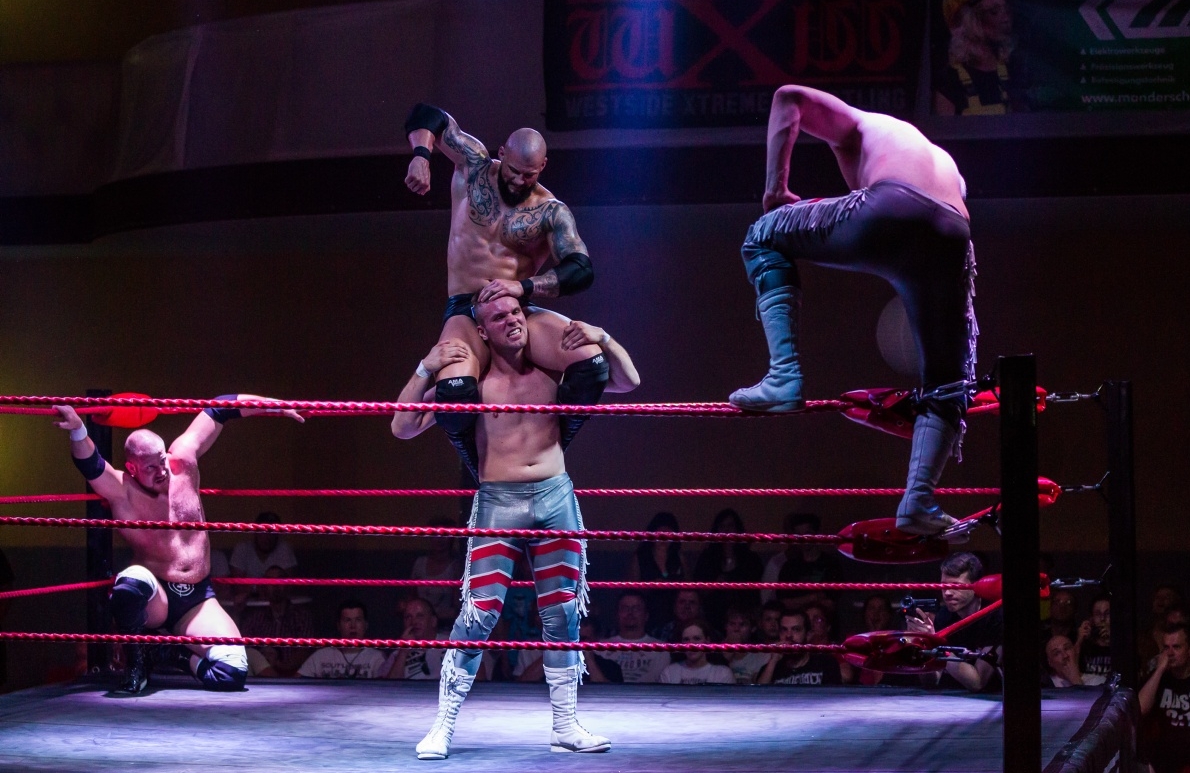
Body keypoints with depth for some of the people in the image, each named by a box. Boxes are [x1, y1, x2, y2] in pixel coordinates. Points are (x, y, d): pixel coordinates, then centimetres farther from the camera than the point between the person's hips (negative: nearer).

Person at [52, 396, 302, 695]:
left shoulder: (182, 461, -2)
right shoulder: (122, 491, -12)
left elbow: (218, 410, 6)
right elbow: (91, 465, -33)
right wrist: (77, 430, -54)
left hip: (197, 599, 3)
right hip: (154, 599, -3)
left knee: (232, 674, -17)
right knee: (130, 584, -41)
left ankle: (177, 654, 17)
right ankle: (136, 662, -11)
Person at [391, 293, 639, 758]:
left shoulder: (553, 372, 6)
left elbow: (628, 382, 10)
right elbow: (403, 428, -5)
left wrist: (603, 340, -7)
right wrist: (426, 369, -16)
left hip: (556, 499, 3)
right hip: (497, 505, -2)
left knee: (562, 617, 5)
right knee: (478, 618, -9)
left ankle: (565, 728, 14)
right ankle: (442, 728, -2)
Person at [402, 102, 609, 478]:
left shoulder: (551, 212, -2)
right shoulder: (475, 166, 2)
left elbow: (581, 270, -13)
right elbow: (427, 116, 9)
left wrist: (523, 287, -28)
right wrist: (420, 155, -12)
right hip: (466, 311, -1)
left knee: (591, 362, -26)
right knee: (453, 391, -34)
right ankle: (481, 474, -9)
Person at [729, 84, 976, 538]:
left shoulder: (864, 127, 31)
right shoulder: (945, 165, 45)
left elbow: (788, 99, 16)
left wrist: (775, 189, 17)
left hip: (889, 213, -5)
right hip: (952, 239, 5)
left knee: (765, 239, 19)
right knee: (946, 382, 18)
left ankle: (783, 377, 4)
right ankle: (918, 501, 1)